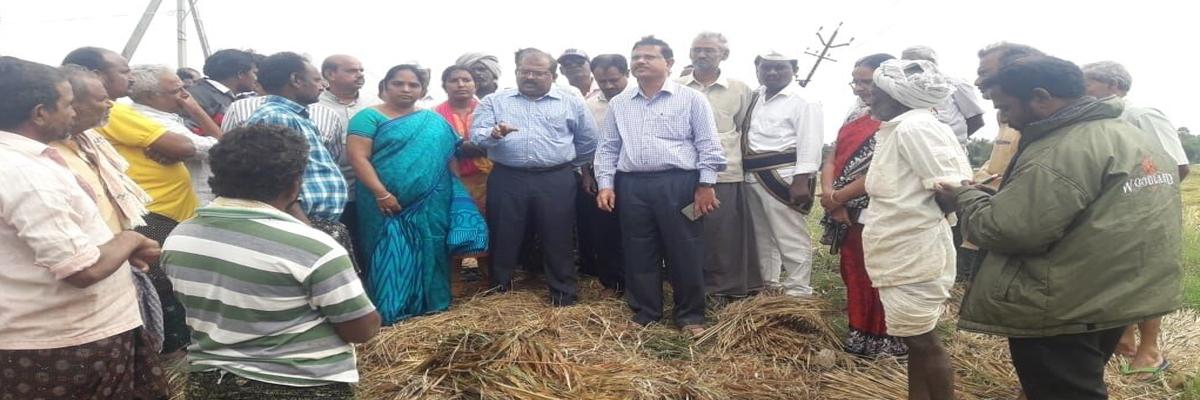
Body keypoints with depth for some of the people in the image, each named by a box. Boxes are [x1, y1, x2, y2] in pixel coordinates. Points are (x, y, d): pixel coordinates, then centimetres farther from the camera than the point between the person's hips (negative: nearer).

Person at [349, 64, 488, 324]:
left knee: (427, 256, 10)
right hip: (387, 204, -4)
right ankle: (388, 313, 14)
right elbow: (358, 157, -10)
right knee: (390, 258, 2)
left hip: (429, 205, 4)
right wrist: (381, 194, -18)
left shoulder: (434, 121, 13)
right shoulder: (370, 117, -1)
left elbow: (449, 158, 15)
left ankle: (428, 307, 23)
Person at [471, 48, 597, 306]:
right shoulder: (494, 101, 8)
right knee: (503, 241, 6)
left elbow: (588, 142, 17)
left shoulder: (572, 103, 8)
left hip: (556, 182, 0)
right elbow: (476, 135, -3)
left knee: (558, 242, 6)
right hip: (506, 180, 0)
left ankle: (564, 297, 19)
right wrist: (494, 133, -24)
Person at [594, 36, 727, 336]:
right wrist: (605, 184, 4)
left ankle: (691, 317, 15)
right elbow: (607, 147, 15)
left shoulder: (691, 99, 4)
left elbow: (707, 144, 1)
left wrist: (706, 184, -6)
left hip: (679, 183, -3)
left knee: (685, 253, 1)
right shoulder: (618, 104, 14)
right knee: (638, 254, 9)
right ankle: (645, 315, 22)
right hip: (632, 186, 3)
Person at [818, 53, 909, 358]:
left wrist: (838, 197, -14)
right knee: (854, 277, 17)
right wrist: (829, 195, -10)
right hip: (850, 217, 8)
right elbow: (833, 159, 7)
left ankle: (886, 344, 19)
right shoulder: (855, 115, 11)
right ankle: (858, 338, 32)